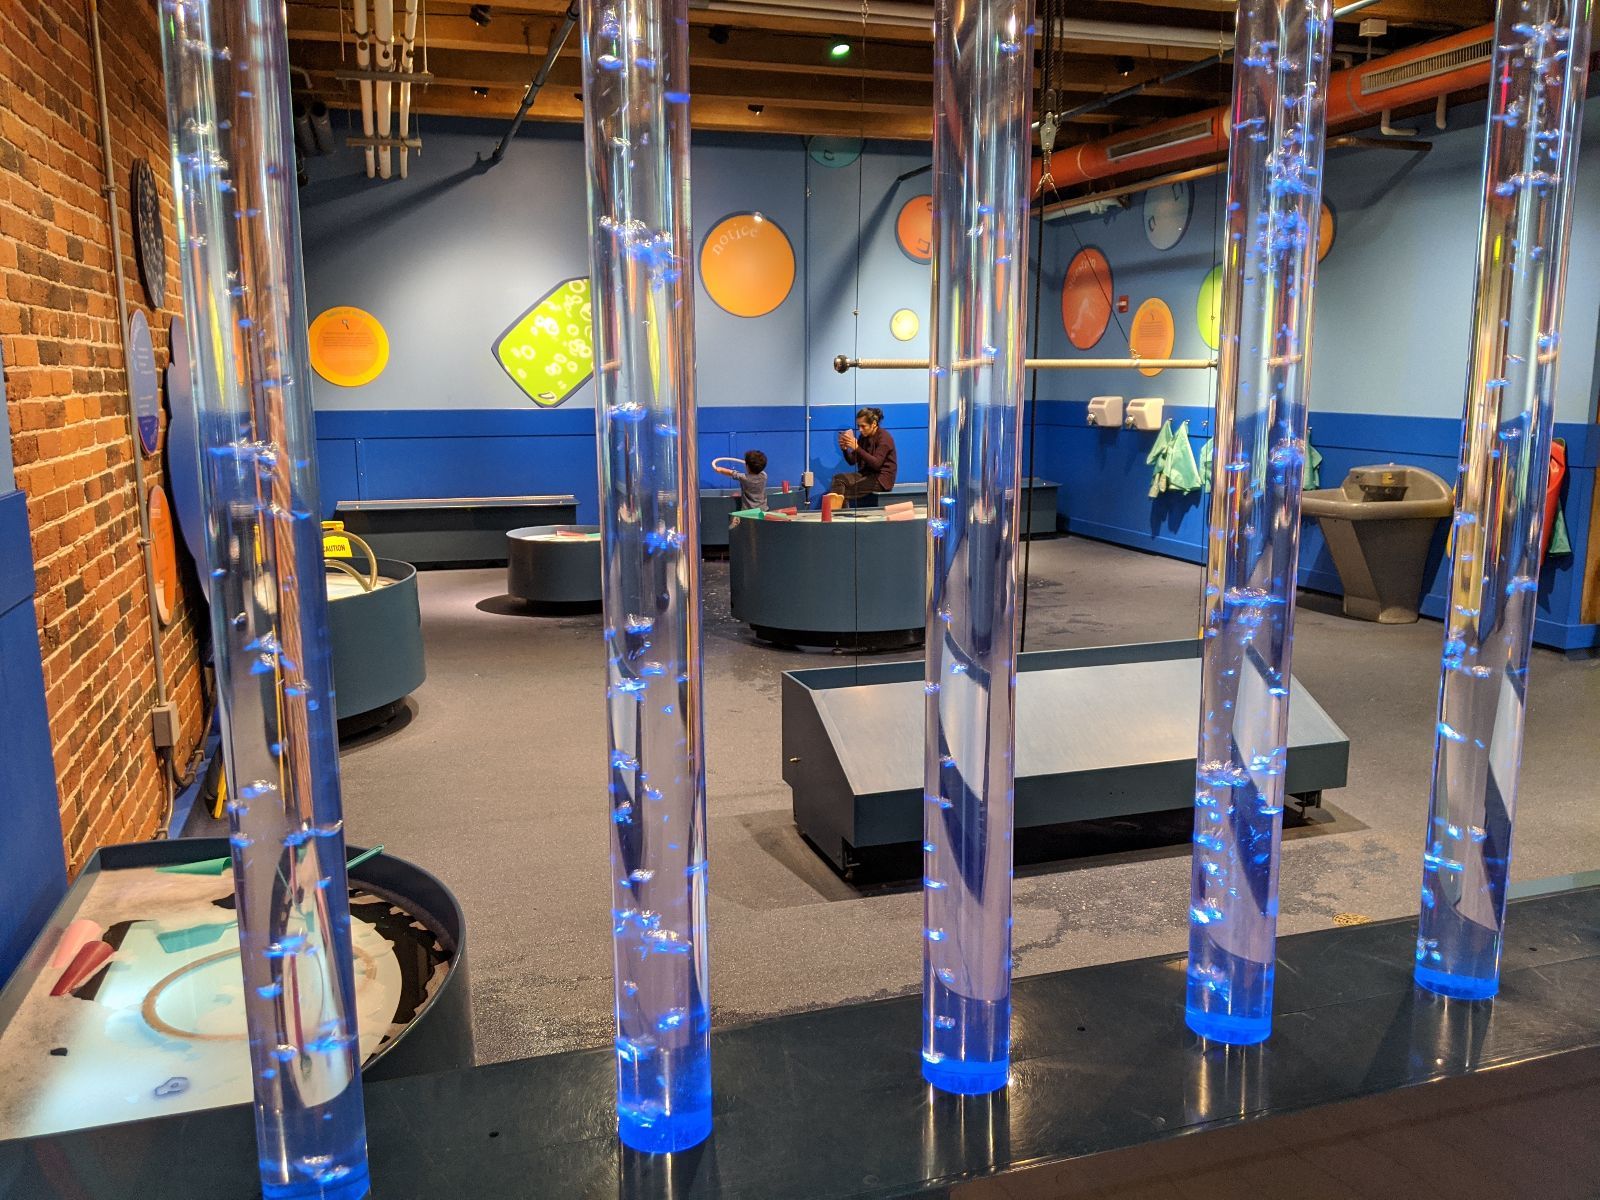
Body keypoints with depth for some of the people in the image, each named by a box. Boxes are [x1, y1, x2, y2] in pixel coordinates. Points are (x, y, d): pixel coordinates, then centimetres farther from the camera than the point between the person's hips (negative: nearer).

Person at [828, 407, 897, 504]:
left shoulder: (884, 437, -10)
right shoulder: (863, 437, 10)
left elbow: (876, 464, -22)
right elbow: (852, 461, 10)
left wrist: (857, 448, -27)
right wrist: (844, 449, -11)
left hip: (881, 478, -7)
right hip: (866, 474, 7)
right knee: (838, 478, -20)